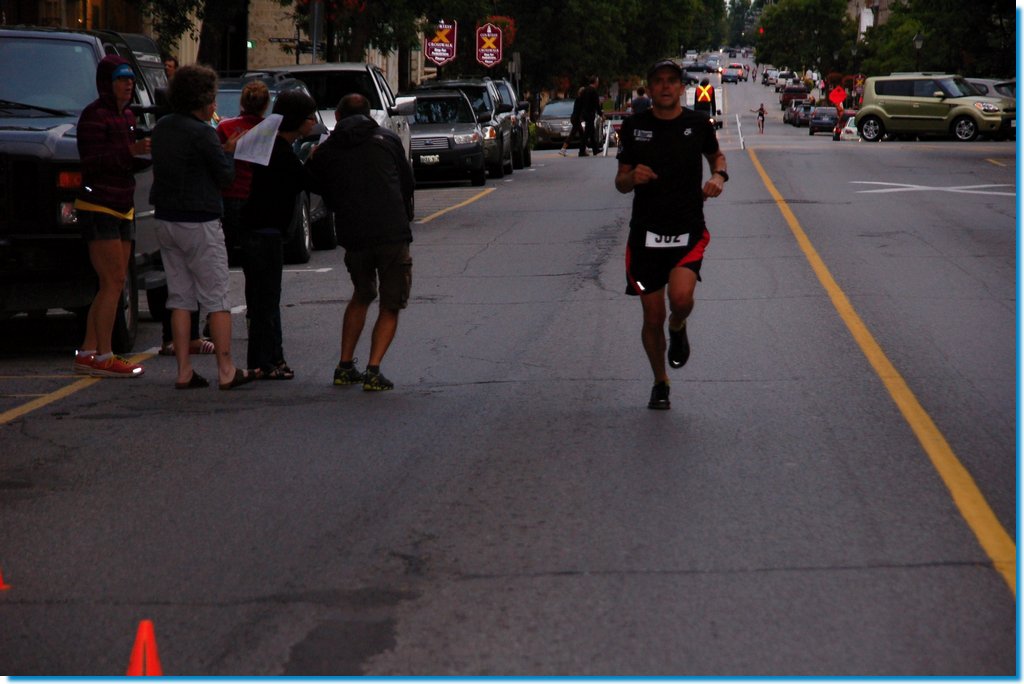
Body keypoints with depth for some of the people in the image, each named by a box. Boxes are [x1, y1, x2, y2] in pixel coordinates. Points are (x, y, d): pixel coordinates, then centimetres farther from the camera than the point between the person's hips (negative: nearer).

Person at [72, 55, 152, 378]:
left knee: (112, 285, 8)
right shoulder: (94, 115, -11)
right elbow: (92, 162, -20)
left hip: (122, 209, 9)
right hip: (98, 209, -9)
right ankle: (103, 357, -9)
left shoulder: (127, 116, 16)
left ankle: (88, 353, 12)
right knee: (113, 282, -12)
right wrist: (130, 151, -28)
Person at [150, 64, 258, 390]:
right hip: (199, 224, -7)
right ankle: (226, 370, 2)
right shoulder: (201, 133, -16)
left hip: (165, 222, 7)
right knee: (216, 298, 0)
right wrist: (229, 151, 8)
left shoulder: (162, 127, 8)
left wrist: (220, 149, 9)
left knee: (180, 298, 10)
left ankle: (184, 371, 8)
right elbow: (226, 175, -11)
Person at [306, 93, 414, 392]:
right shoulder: (388, 140, 10)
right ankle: (373, 371, -6)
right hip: (393, 233, -2)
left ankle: (345, 366, 20)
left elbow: (326, 197, 16)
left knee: (360, 298, 25)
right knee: (390, 306, 8)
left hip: (353, 236, 2)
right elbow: (407, 184, 16)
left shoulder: (325, 152, 11)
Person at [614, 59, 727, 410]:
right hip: (646, 233, 1)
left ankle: (678, 329, 11)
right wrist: (632, 177, -16)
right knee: (653, 319, 3)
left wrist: (719, 176, -2)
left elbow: (716, 155, 21)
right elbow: (620, 183, 7)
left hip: (688, 230, -1)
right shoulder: (633, 127, 1)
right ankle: (660, 383, 26)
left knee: (681, 297, -26)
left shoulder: (698, 123, 1)